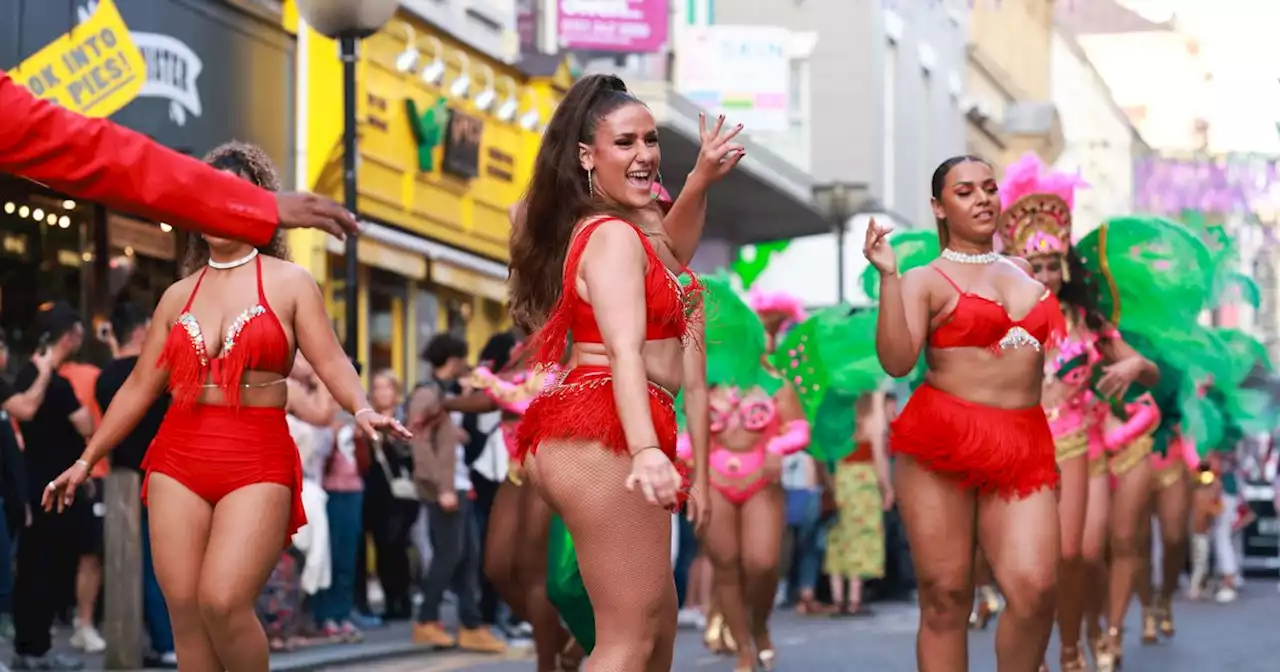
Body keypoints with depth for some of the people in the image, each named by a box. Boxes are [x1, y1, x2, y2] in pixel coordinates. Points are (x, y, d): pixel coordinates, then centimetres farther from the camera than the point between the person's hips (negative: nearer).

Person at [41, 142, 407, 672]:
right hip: (177, 457, 4)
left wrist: (362, 410, -26)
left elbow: (331, 363, -6)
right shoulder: (178, 295, 14)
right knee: (184, 613, -1)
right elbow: (140, 387, 17)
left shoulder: (289, 282, 4)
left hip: (258, 462, -4)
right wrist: (87, 460, 16)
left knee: (223, 602, -19)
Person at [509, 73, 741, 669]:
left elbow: (670, 255, 43)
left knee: (659, 624, 17)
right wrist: (646, 451, -38)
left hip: (582, 435, 11)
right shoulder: (615, 237, -10)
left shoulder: (607, 230, 20)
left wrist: (701, 180, 30)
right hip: (605, 438, -11)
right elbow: (625, 351, -24)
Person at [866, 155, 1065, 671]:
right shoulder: (925, 281, 5)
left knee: (1034, 587, -17)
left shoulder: (1026, 270, 19)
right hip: (943, 439, -3)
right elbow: (897, 361, -12)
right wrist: (887, 275, -15)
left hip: (1024, 445, 3)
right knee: (945, 596, -5)